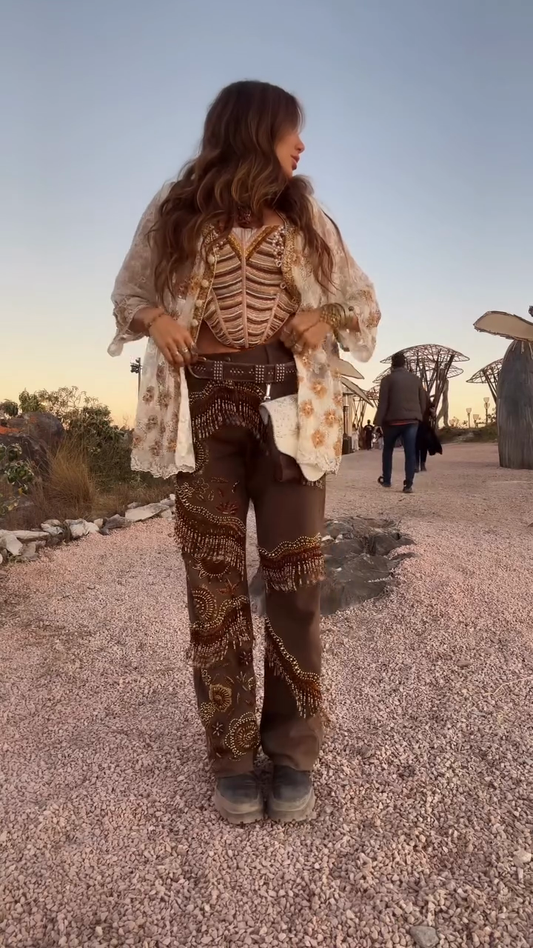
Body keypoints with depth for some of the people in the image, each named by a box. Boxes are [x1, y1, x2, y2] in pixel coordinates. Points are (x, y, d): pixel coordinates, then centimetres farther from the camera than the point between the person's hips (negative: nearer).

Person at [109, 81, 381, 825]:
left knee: (294, 577, -2)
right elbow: (129, 289, 17)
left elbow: (364, 300, 17)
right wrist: (153, 317, -6)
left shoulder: (306, 218, 12)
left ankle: (293, 752, 11)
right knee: (215, 579, -2)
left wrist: (328, 317, -5)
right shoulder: (175, 214, 8)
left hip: (290, 406, 1)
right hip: (205, 406, -1)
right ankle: (233, 754, 12)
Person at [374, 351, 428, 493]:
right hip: (412, 420, 2)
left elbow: (383, 402, -7)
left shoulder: (388, 379, -1)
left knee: (388, 450, 17)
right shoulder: (415, 379, 13)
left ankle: (386, 480, 24)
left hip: (393, 420, -2)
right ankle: (408, 484, -7)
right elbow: (423, 401, 13)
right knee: (410, 452, -2)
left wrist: (379, 422, -5)